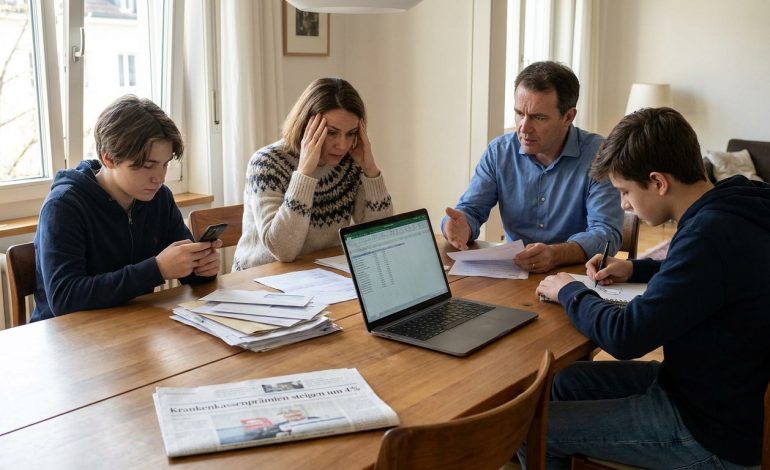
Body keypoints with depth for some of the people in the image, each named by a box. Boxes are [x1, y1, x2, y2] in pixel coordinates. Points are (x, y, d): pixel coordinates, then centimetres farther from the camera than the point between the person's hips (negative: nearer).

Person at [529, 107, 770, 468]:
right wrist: (635, 269, 8)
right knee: (563, 382, 16)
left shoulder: (711, 233, -30)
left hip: (711, 435, -10)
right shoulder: (727, 211, 0)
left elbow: (624, 337, -28)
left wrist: (569, 292, -10)